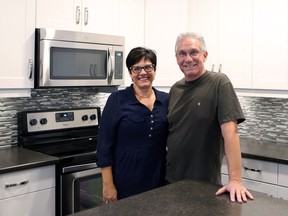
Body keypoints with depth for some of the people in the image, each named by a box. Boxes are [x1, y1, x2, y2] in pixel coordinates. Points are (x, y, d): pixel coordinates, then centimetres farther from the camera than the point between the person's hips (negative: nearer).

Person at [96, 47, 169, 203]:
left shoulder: (166, 100, 2)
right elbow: (105, 144, -8)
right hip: (124, 184, -3)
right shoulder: (117, 100, -8)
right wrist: (108, 184, -11)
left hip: (157, 181, 3)